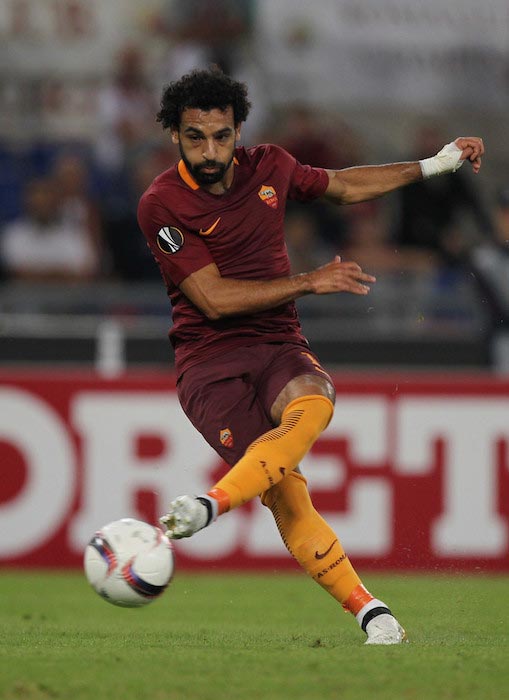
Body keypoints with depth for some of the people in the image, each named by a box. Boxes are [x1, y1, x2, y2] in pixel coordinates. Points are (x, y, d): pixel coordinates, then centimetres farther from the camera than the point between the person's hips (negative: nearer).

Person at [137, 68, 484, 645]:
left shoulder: (268, 167, 9)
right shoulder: (161, 206, -6)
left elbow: (345, 187, 29)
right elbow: (214, 299, -10)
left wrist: (435, 165, 33)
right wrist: (309, 283, -7)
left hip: (278, 346, 4)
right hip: (209, 359, -4)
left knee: (312, 402, -36)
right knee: (286, 489, -26)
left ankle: (210, 505, -50)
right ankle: (370, 612, -24)